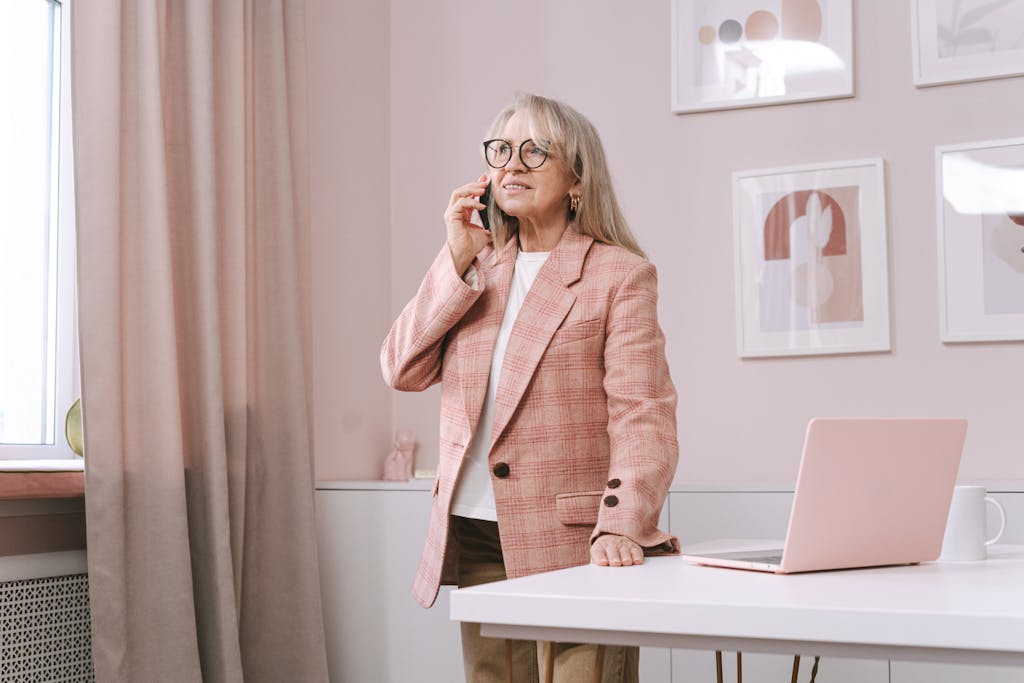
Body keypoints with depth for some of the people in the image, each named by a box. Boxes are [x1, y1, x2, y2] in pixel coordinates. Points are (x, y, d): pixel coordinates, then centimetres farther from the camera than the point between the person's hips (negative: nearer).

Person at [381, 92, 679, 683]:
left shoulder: (620, 274, -2)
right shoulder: (475, 271, 15)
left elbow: (642, 416, -10)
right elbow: (403, 370, 3)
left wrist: (622, 527, -24)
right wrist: (458, 260, -4)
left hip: (572, 543, -5)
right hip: (476, 540, 5)